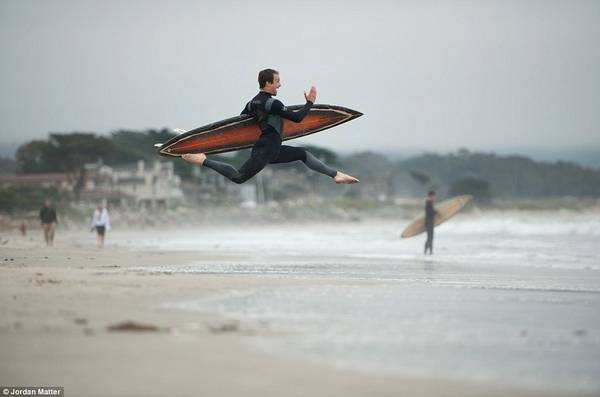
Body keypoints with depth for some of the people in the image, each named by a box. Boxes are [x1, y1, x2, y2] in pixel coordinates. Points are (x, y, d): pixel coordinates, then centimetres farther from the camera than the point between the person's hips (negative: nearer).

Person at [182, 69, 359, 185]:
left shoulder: (253, 103, 11)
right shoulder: (272, 103, -15)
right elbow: (297, 118, -18)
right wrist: (310, 102, -4)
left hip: (271, 149, 11)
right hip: (265, 150, -11)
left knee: (303, 153, 18)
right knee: (239, 177, -18)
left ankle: (336, 175, 15)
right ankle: (204, 161, -12)